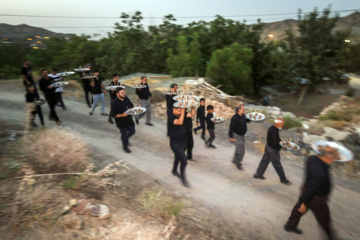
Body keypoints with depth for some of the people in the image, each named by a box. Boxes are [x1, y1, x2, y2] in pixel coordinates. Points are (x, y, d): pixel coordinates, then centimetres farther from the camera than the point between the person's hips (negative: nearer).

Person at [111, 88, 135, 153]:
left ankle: (126, 139, 52)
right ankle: (125, 147, 38)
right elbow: (114, 115, -21)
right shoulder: (114, 103, -24)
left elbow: (131, 105, 13)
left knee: (132, 132, 19)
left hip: (129, 120, 6)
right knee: (124, 134, 11)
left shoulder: (126, 98, -4)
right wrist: (122, 115, -32)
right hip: (121, 123, -6)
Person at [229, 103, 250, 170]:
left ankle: (235, 160, 45)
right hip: (237, 136, -9)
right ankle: (238, 163, 22)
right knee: (241, 151, -1)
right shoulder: (234, 118, -27)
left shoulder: (243, 115, -2)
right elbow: (231, 127, -23)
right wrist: (231, 137, -19)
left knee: (239, 149, 24)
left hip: (242, 135, 9)